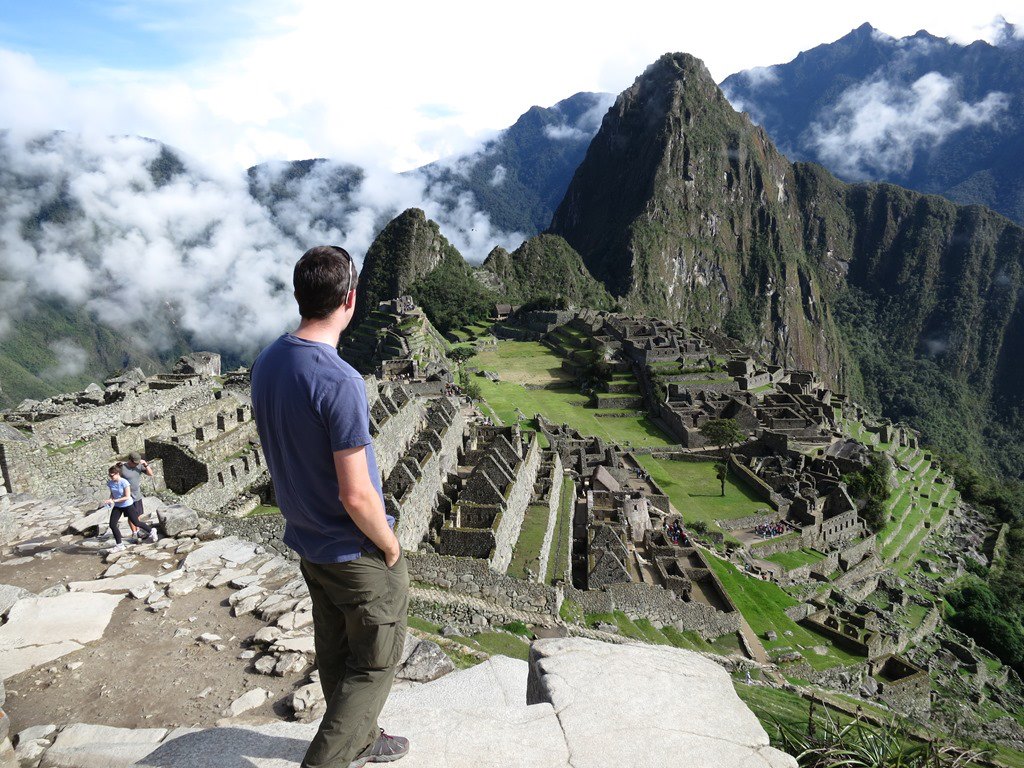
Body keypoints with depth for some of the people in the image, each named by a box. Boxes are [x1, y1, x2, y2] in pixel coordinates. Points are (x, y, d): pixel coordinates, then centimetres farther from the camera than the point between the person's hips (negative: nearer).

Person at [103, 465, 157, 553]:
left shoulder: (124, 482, -24)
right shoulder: (110, 483, -7)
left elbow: (127, 497, -23)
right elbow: (112, 494, 9)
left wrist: (114, 500, -27)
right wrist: (110, 500, -12)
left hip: (127, 505, -5)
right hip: (117, 506, 5)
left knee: (136, 522, 7)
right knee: (112, 525, -6)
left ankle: (151, 531, 33)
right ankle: (119, 545, 7)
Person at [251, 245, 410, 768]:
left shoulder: (265, 365, -3)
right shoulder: (340, 382, -29)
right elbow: (356, 495, -27)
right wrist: (390, 545, -10)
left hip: (306, 543, 8)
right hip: (357, 550, -8)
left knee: (335, 654, 24)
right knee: (376, 663, 13)